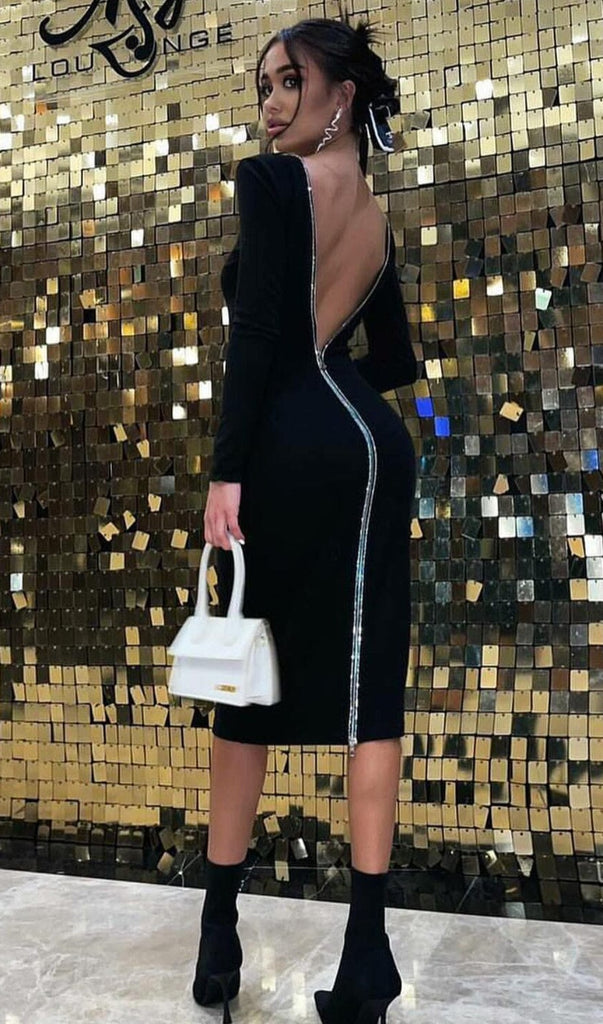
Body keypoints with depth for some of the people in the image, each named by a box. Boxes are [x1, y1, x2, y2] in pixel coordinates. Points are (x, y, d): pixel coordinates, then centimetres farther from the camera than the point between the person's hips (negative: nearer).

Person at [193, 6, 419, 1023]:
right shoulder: (376, 218, 19)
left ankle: (221, 932, 17)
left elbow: (258, 328, -13)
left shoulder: (270, 179, -1)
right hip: (367, 442, 6)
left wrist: (227, 469, -15)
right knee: (364, 683, 2)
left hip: (291, 450, -6)